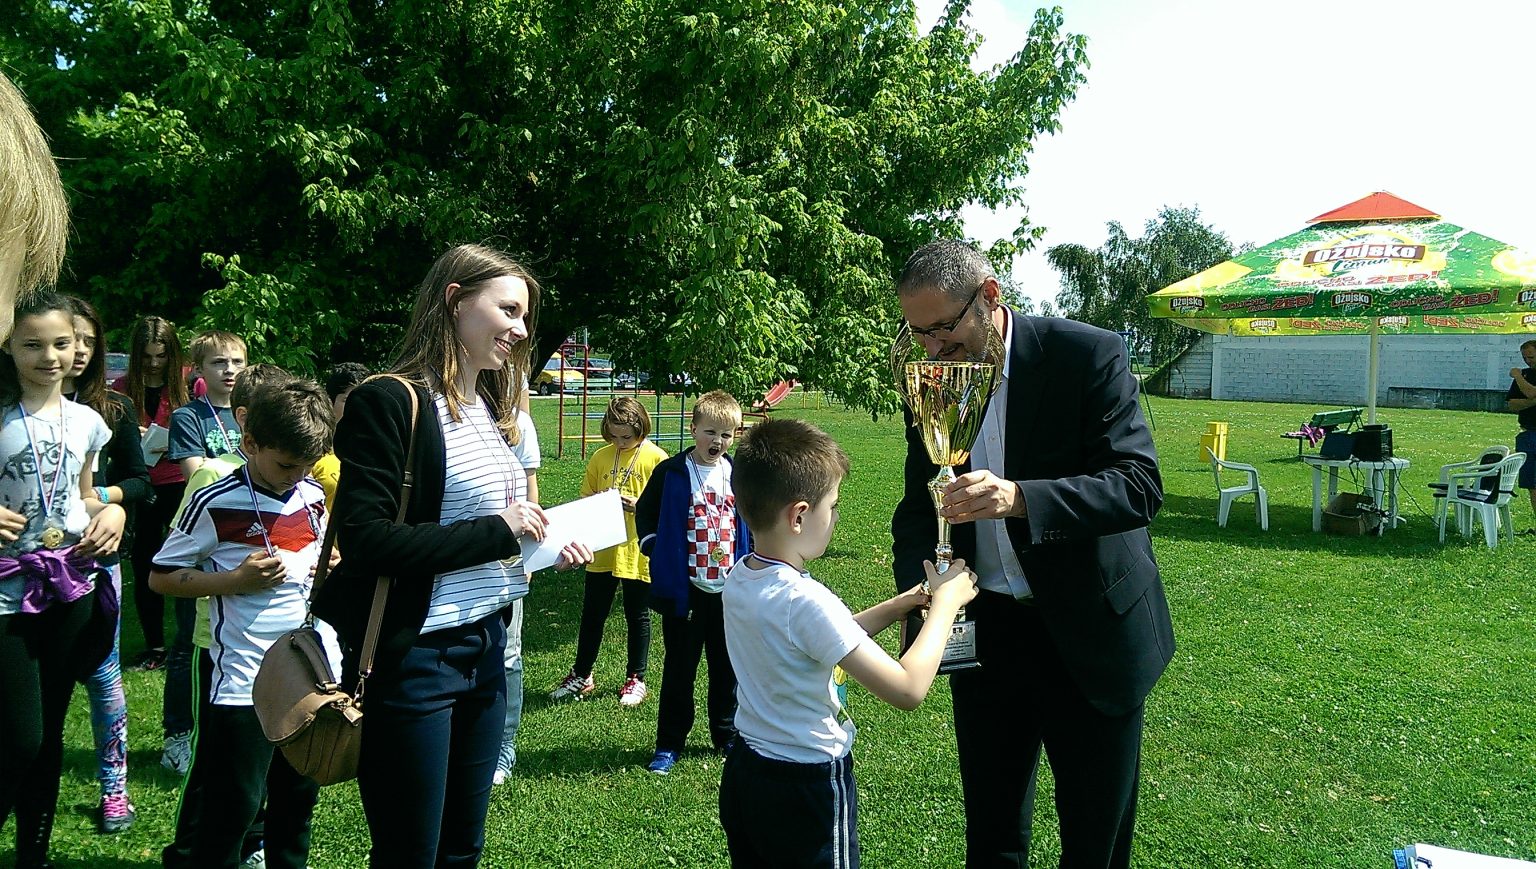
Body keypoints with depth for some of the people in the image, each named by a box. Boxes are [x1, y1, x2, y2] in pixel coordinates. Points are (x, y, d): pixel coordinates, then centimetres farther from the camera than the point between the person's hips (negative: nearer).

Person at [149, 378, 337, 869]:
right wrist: (235, 580, -16)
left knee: (299, 799, 17)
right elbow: (161, 578, -4)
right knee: (232, 808, 2)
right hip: (245, 681, -5)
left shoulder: (315, 496, 7)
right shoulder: (216, 504, -9)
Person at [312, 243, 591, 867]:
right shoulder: (390, 403, -14)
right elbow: (363, 538, -22)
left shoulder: (491, 406, 12)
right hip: (414, 654, -8)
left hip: (484, 646, 8)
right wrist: (494, 532, -21)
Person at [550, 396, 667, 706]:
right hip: (602, 551, 4)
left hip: (638, 553, -4)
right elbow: (585, 499, 12)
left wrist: (638, 505, -23)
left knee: (637, 616, 10)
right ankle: (581, 676, 28)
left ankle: (635, 679, 24)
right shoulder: (601, 457, 4)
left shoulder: (656, 458, -8)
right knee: (592, 614, 13)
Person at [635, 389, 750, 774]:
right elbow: (644, 512, 5)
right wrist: (654, 549, -3)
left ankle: (727, 735, 29)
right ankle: (669, 743, 17)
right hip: (684, 589, -3)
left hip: (730, 589, 3)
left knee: (727, 666, 13)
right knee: (679, 667, 6)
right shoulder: (671, 472, -6)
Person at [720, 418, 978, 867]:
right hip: (807, 788, -8)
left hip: (744, 773, 8)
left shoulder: (737, 580, -4)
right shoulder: (805, 600, -29)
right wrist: (945, 604, -16)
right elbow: (908, 689, -28)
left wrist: (899, 605, 4)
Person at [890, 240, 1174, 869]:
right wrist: (918, 590, -14)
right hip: (986, 630, 4)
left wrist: (1017, 498, -37)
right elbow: (917, 509, 6)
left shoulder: (1088, 355, -14)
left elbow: (1140, 486, -22)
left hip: (1089, 629, -4)